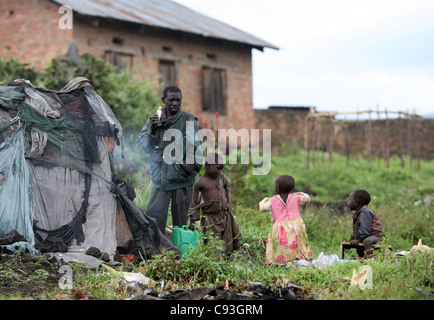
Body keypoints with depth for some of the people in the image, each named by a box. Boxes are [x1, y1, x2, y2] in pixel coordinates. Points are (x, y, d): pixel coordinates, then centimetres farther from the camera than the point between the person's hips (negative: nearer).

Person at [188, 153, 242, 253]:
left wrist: (229, 202, 10)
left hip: (224, 214, 5)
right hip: (210, 216, -4)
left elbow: (227, 187, 22)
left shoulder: (221, 176, 2)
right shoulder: (200, 182, -10)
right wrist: (193, 220, -6)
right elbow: (195, 201, -5)